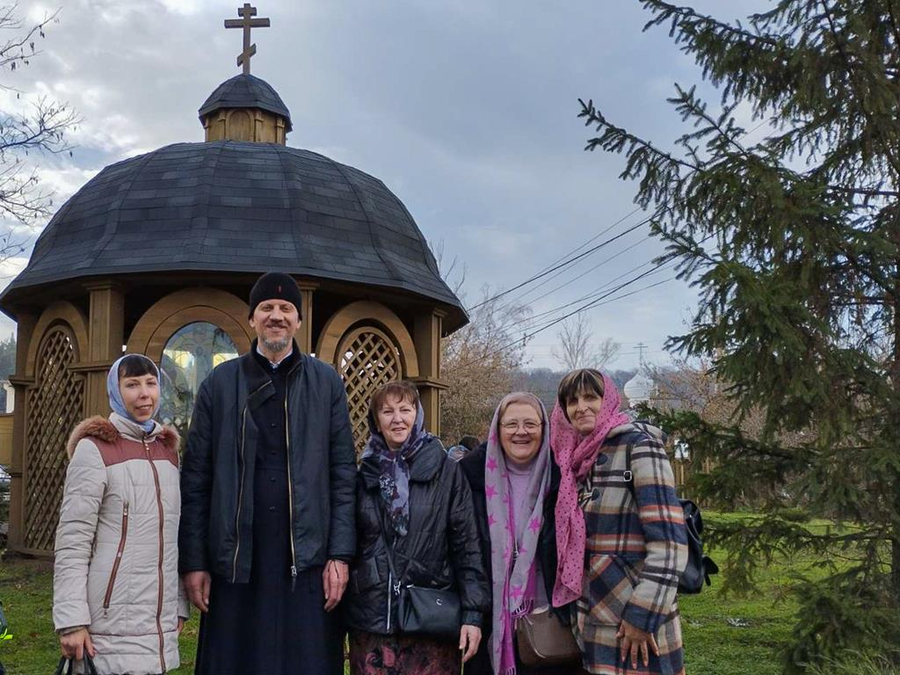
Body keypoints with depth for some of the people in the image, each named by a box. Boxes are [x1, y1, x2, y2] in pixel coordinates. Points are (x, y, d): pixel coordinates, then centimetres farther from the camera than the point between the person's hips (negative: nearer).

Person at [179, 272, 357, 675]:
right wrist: (193, 562, 0)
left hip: (308, 561, 0)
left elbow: (343, 475, 3)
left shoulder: (326, 383, 6)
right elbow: (195, 479, 4)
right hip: (236, 562, 0)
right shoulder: (220, 384, 6)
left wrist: (340, 555, -4)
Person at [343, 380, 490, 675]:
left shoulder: (446, 471, 0)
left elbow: (466, 545, -3)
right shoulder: (365, 475, 8)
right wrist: (342, 612, 11)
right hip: (371, 620, 2)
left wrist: (473, 613, -8)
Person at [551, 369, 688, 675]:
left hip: (634, 620, -6)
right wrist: (574, 609, 15)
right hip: (592, 621, 7)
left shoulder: (638, 445, -12)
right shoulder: (576, 458, 9)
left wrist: (643, 615, -19)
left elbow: (669, 539, -18)